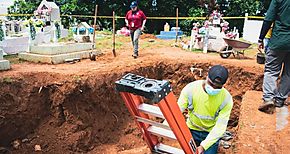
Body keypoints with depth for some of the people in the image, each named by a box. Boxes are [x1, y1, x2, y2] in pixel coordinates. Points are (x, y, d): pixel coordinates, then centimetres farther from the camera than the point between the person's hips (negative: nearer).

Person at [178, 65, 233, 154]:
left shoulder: (226, 99, -24)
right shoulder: (191, 88, -23)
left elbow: (220, 126, -22)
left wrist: (203, 146, -30)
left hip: (211, 133, -1)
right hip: (192, 130, 1)